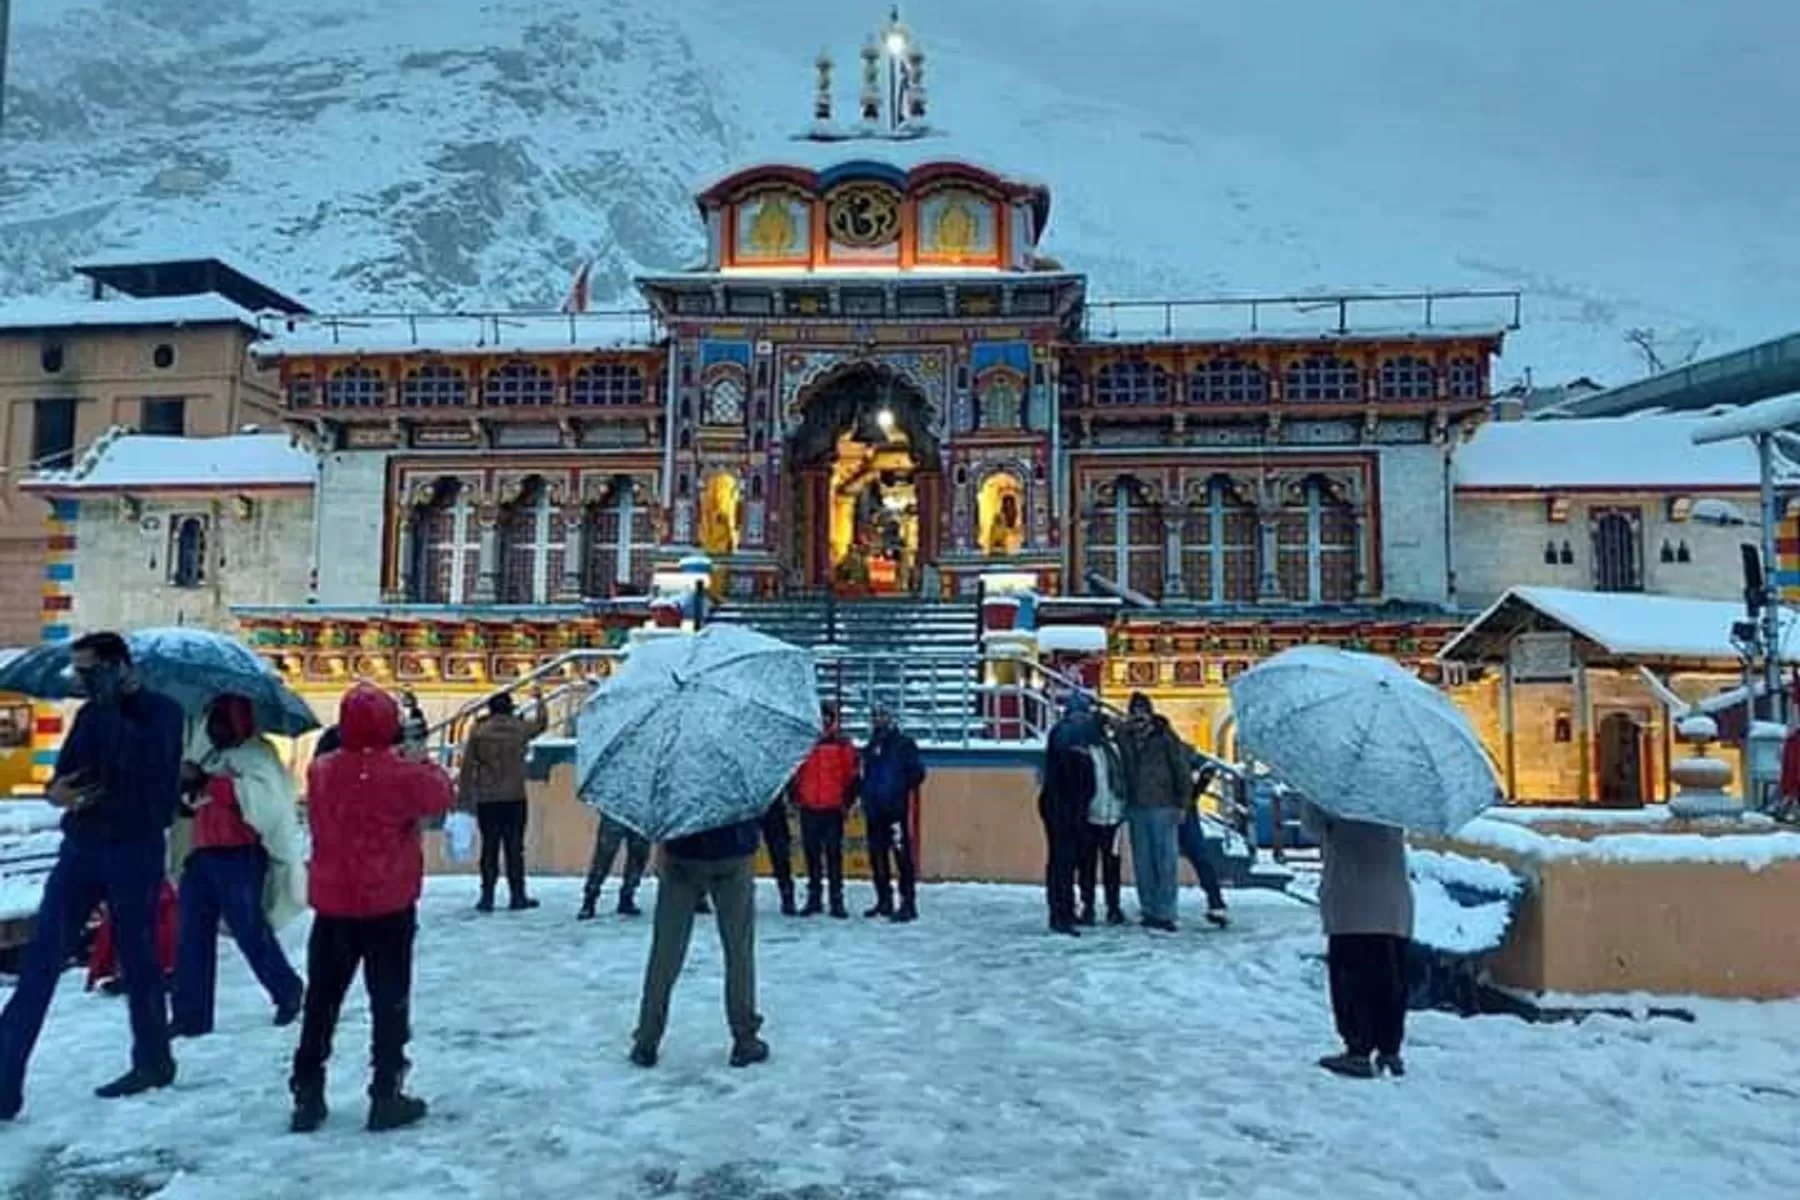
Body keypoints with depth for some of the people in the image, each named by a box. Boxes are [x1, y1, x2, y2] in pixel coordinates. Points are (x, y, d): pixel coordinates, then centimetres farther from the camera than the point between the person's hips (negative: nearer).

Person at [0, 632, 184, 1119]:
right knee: (40, 959, -1)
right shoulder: (90, 714, 12)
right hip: (81, 846, 6)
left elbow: (144, 762, -25)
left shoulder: (161, 712, -6)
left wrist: (113, 704, -18)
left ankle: (153, 1060, 20)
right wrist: (58, 792, -7)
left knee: (137, 957, 4)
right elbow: (62, 775, 16)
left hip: (134, 851, -6)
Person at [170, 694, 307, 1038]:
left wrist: (206, 782, -28)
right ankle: (190, 1014, 11)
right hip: (203, 853, 8)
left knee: (251, 931, -2)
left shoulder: (256, 754, -7)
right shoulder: (205, 752, 18)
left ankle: (288, 992, 18)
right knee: (193, 935, 5)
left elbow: (259, 798, -23)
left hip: (239, 857, -7)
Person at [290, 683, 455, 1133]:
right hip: (389, 905, -4)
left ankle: (307, 1094, 20)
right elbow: (443, 796, -5)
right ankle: (386, 1095, 8)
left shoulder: (320, 771, 0)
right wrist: (423, 764, 11)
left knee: (321, 1000, 15)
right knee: (389, 1000, 5)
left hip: (332, 904, 4)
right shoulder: (400, 773, -15)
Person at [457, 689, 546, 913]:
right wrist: (539, 700, 37)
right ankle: (518, 896, 9)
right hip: (515, 798, 0)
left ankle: (487, 897, 8)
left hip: (486, 799, 0)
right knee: (514, 847, 5)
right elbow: (541, 723, 21)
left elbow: (467, 766, -2)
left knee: (489, 848, 6)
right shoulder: (520, 727, 0)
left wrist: (466, 796, 4)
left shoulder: (479, 731, -2)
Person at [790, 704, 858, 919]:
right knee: (811, 853, 9)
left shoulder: (843, 744, 0)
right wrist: (795, 796, 5)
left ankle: (837, 900, 6)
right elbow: (793, 772, 12)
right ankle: (814, 898, 19)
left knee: (834, 854, 0)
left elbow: (854, 773, 1)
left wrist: (848, 799, -2)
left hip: (833, 808, -2)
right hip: (808, 808, 2)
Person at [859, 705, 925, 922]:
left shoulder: (904, 744, -1)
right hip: (874, 811, 6)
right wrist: (865, 797, 6)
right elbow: (863, 777, 19)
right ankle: (884, 901, 22)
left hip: (897, 810, -6)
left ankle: (908, 904, -7)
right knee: (877, 856, 10)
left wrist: (901, 789, -8)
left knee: (902, 855, -10)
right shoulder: (870, 748, 17)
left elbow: (917, 773, -5)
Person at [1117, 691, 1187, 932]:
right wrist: (1123, 804, 6)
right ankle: (1149, 910, 18)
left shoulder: (1165, 738, -4)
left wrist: (1181, 804, -7)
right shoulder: (1124, 739, 7)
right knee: (1142, 863, 9)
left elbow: (1182, 772, -3)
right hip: (1136, 808, 4)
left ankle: (1165, 912, 2)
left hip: (1162, 807, -4)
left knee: (1166, 862, -3)